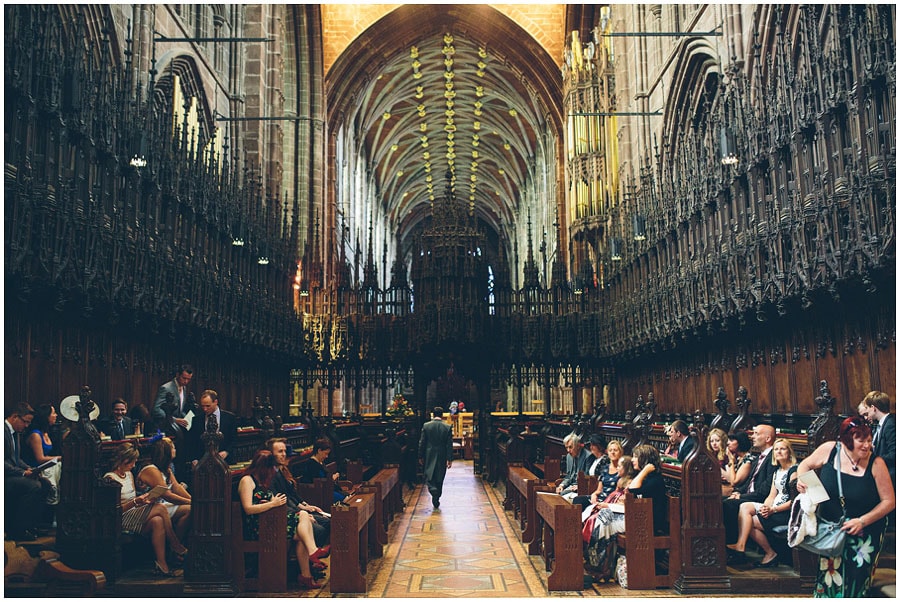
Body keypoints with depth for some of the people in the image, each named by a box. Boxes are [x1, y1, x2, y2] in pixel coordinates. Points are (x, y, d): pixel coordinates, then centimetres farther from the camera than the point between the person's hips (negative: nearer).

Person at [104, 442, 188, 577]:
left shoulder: (129, 474, 18)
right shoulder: (110, 478, -8)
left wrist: (143, 500, 2)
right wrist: (135, 502, -22)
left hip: (134, 515, 8)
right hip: (120, 520, -8)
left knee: (157, 521, -27)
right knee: (159, 509, -25)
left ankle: (161, 565, -30)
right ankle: (178, 549, -18)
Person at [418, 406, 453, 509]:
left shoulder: (426, 426, -6)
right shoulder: (447, 427, -6)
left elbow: (422, 442, -2)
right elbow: (449, 444, -5)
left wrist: (421, 456, 7)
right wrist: (450, 459, -1)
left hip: (429, 456, -1)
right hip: (442, 457, 1)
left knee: (429, 476, 5)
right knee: (439, 478, 12)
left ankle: (433, 489, -23)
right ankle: (437, 499, 19)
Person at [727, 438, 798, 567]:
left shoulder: (794, 470, -9)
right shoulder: (777, 471, 18)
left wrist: (773, 510, -20)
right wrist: (765, 507, -9)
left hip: (787, 512, -8)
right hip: (774, 508, 8)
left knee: (750, 522, -16)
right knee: (744, 507, -15)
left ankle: (770, 553, -3)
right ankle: (740, 544, -26)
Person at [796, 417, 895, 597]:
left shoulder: (876, 464, -16)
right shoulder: (829, 450, -11)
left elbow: (889, 501, -10)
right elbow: (806, 465, 7)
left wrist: (862, 521, -18)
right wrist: (801, 480, -14)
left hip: (865, 534, -1)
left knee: (855, 582, 6)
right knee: (829, 576, 7)